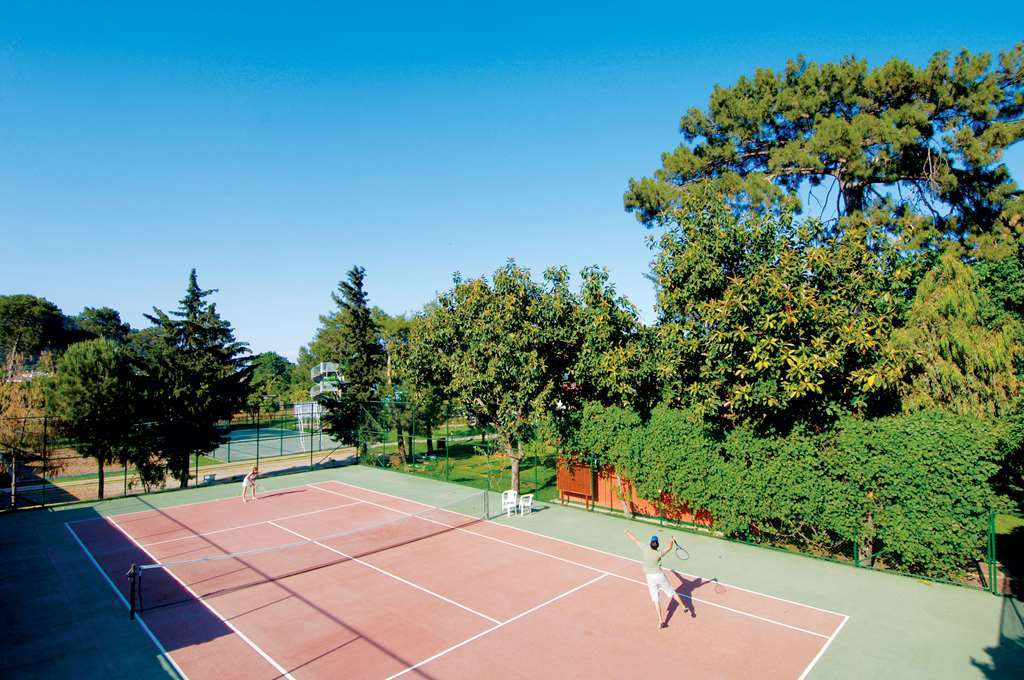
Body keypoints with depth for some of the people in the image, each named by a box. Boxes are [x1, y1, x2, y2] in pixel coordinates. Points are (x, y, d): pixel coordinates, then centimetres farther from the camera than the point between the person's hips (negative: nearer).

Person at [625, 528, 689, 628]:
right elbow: (669, 547, -2)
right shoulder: (659, 553, -17)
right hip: (660, 575, -1)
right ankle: (684, 607, 29)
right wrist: (672, 540, 12)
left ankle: (660, 621, 2)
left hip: (650, 577, 1)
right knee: (672, 593, 19)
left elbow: (635, 539, -2)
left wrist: (627, 532, 13)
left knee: (656, 599, 4)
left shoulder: (645, 549, -15)